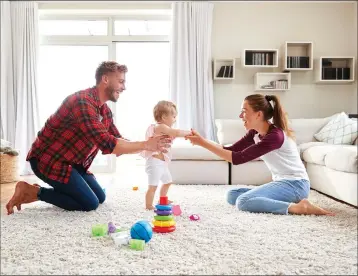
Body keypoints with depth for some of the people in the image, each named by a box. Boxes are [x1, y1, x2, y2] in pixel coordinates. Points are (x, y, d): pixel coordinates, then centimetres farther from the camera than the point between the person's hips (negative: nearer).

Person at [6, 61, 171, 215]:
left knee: (100, 197, 11)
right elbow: (107, 145, -34)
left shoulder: (105, 110, 5)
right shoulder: (83, 101, -26)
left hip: (72, 162, 10)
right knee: (90, 203, -10)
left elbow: (118, 141, 6)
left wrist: (150, 148, -7)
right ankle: (33, 191, 0)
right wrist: (145, 145, -27)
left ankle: (39, 193, 15)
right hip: (48, 159, -10)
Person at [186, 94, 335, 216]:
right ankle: (287, 201, 1)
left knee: (243, 201, -25)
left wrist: (203, 143, -27)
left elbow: (238, 158, -28)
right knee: (232, 195, 2)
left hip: (295, 184, -9)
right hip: (282, 182, 10)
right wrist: (203, 140, -11)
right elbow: (231, 150, 0)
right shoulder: (255, 133, 3)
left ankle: (298, 207, -18)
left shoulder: (275, 135, -24)